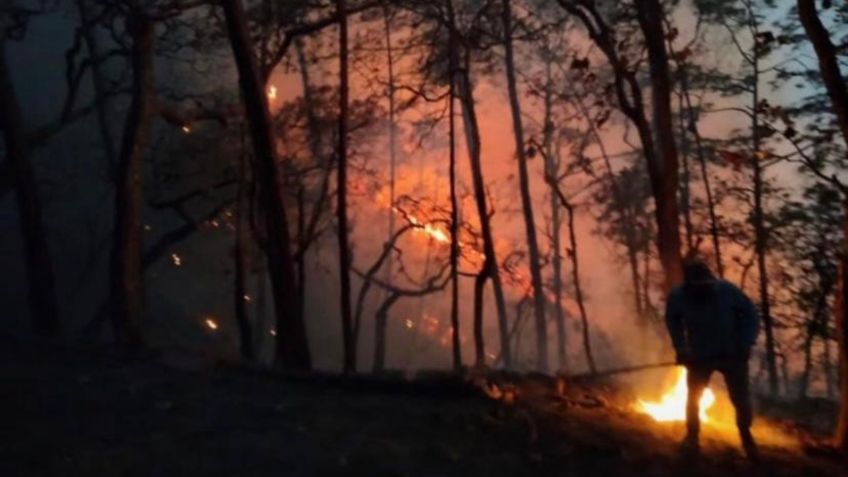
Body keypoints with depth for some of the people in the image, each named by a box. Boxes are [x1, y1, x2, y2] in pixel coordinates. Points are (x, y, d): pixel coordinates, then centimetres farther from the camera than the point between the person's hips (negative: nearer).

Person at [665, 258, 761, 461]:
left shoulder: (727, 291, -24)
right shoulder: (678, 297, -20)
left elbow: (751, 314, -9)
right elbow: (673, 321, 3)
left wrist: (745, 344, -15)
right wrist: (682, 348, -4)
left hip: (731, 353, -1)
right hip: (700, 355, 1)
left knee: (741, 398, 3)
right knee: (693, 397, 5)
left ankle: (746, 435, 28)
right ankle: (692, 436, 27)